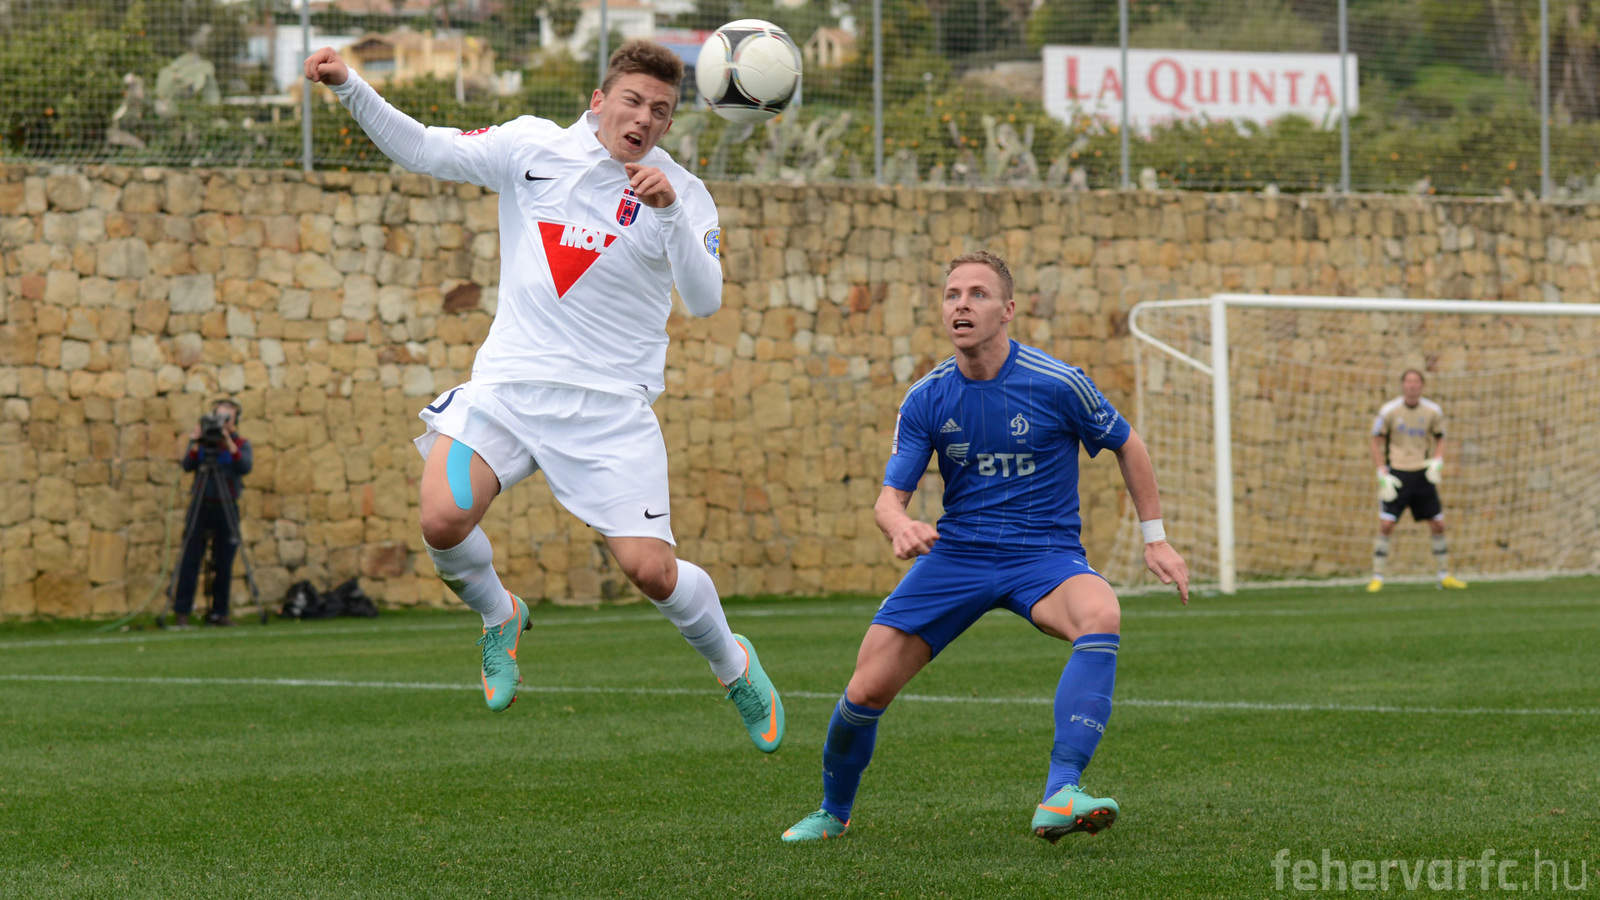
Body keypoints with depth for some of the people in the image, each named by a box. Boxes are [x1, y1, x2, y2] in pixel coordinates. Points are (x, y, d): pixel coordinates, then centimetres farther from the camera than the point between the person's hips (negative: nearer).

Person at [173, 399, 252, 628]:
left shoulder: (241, 443, 6)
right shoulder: (202, 440, 7)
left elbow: (245, 467, -12)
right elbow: (187, 465, -5)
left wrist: (229, 443, -20)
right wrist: (195, 445, -18)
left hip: (227, 508, 1)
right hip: (201, 505, -1)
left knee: (224, 564, 2)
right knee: (190, 560, -6)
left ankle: (218, 612, 9)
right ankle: (181, 612, -6)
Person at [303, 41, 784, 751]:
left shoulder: (681, 195, -2)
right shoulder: (533, 148, 3)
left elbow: (704, 300, -15)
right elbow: (423, 150, 7)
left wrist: (668, 212, -29)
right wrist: (350, 88, -6)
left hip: (612, 402, -2)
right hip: (510, 380, 2)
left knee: (650, 570, -11)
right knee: (442, 520, -20)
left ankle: (732, 663, 21)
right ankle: (499, 615, 14)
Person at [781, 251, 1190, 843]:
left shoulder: (1056, 384, -10)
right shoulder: (926, 399, -3)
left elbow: (1127, 446, 6)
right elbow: (891, 495, -2)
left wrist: (1155, 538, 7)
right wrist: (899, 525, -27)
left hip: (1044, 555, -2)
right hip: (956, 552, 2)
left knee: (1100, 614, -38)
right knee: (867, 689, -8)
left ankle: (1059, 796, -44)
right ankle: (832, 814, 22)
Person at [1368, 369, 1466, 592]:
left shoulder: (1433, 412, 1)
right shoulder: (1389, 411, -6)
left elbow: (1440, 439, 14)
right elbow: (1376, 443, 0)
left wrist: (1437, 462, -5)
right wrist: (1383, 475, -8)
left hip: (1422, 474, 3)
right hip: (1396, 474, -3)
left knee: (1438, 525, 2)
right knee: (1386, 525, -12)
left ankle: (1444, 575, 16)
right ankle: (1376, 578, -4)